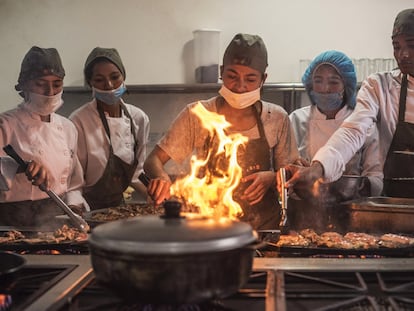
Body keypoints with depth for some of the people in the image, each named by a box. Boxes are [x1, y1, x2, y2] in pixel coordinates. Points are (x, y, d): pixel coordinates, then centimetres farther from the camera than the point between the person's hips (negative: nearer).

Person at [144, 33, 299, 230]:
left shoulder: (277, 119, 2)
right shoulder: (196, 115, -2)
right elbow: (153, 161, 1)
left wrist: (272, 178, -10)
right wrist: (161, 177, -21)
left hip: (263, 227, 1)